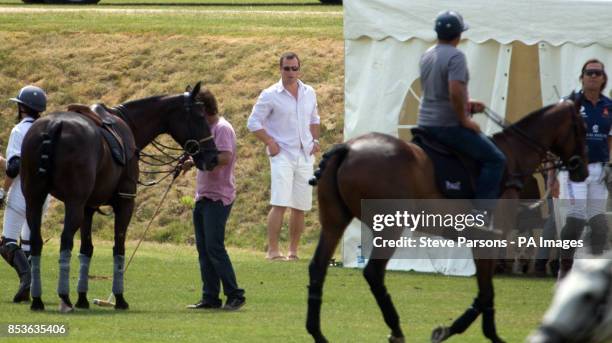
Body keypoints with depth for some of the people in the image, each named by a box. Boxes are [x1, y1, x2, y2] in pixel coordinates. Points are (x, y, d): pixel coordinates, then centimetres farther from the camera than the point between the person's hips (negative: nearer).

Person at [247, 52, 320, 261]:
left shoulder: (309, 93, 11)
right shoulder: (270, 95, -4)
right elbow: (253, 123, -3)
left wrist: (315, 140, 10)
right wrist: (270, 143, -11)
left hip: (305, 155, 5)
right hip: (282, 155, -5)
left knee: (300, 207, 6)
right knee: (280, 204, -16)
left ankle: (293, 251, 14)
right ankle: (273, 250, -17)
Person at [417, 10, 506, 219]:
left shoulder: (427, 56, 12)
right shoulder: (455, 57, -16)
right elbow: (455, 92, -28)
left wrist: (466, 104, 20)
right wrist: (465, 120, -14)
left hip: (425, 123, 10)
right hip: (448, 124, -10)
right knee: (495, 159, -8)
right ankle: (481, 211, -16)